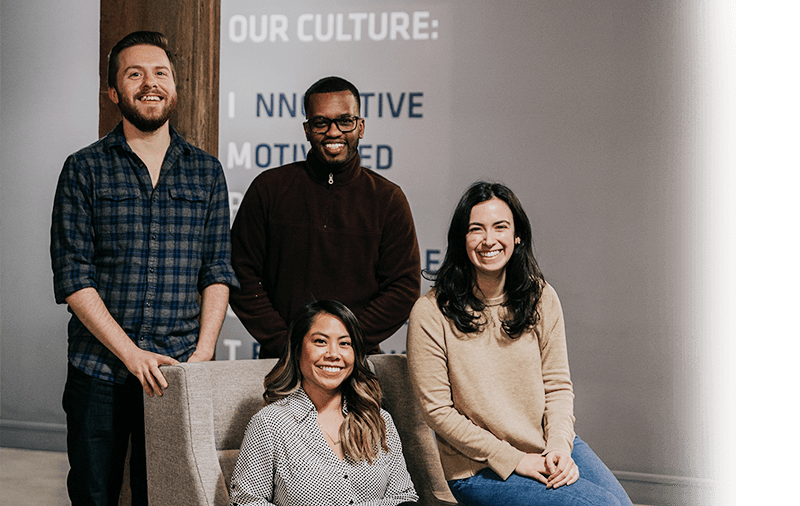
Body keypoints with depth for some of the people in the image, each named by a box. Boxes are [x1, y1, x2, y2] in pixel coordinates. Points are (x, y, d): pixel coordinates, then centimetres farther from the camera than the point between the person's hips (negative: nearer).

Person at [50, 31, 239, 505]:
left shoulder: (206, 171, 10)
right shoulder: (85, 169, 2)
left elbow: (218, 270, 7)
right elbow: (72, 277, -4)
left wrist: (203, 352, -7)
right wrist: (131, 354, -13)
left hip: (181, 372, 1)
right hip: (99, 372, -1)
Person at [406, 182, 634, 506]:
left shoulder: (541, 298, 3)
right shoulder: (431, 314, -11)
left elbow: (558, 384, 6)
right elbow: (437, 409, -10)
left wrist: (559, 445, -13)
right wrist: (515, 460, -13)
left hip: (551, 448, 4)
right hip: (479, 470, -4)